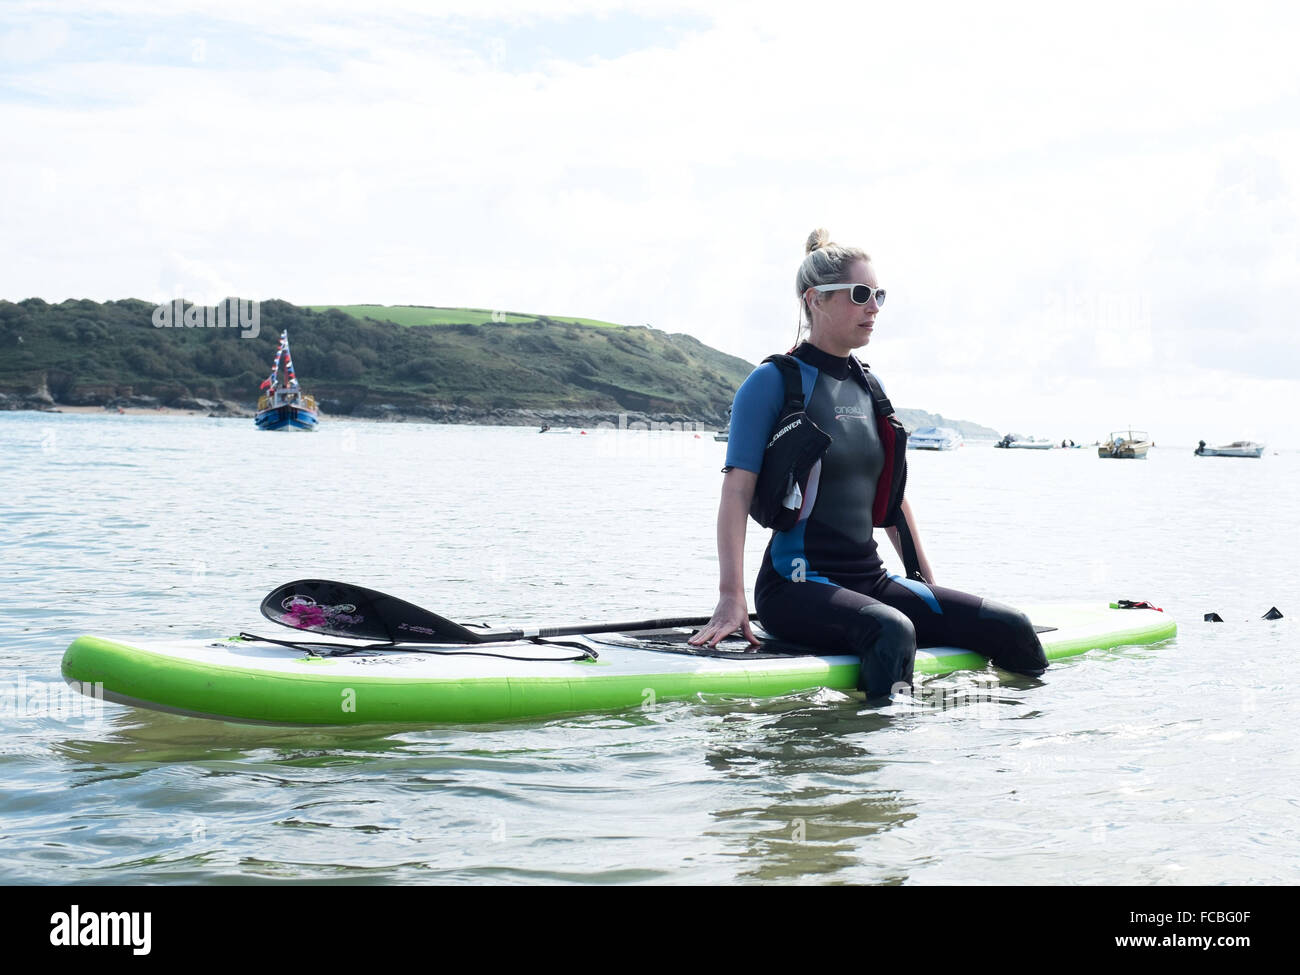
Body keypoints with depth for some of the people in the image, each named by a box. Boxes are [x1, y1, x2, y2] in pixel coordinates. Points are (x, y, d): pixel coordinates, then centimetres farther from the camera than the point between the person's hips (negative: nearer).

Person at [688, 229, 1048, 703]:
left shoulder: (870, 388, 15)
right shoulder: (776, 381, -5)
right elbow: (737, 490, -13)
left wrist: (929, 587, 19)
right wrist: (731, 598, -23)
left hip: (869, 579, 7)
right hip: (797, 585, -7)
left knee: (1009, 627, -9)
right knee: (891, 630, -37)